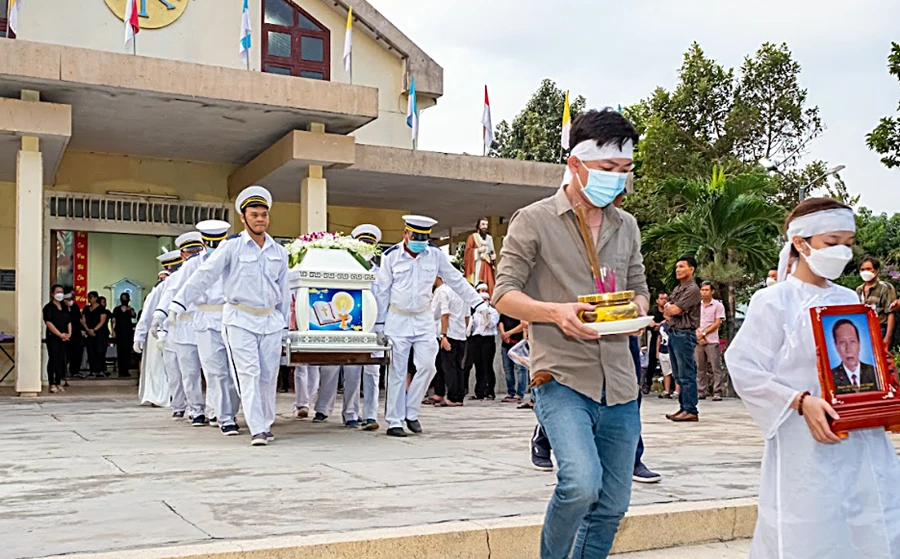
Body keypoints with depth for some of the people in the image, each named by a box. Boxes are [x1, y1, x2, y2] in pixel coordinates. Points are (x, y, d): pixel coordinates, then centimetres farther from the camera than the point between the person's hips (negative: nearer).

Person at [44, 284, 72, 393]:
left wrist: (69, 333, -4)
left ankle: (58, 383, 10)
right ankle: (52, 384, -6)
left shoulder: (65, 307, 16)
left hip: (64, 338, 6)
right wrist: (60, 334, -16)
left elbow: (69, 322, 14)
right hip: (53, 337, -6)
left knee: (61, 360, 5)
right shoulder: (48, 307, -4)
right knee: (53, 360, -8)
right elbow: (48, 323, -13)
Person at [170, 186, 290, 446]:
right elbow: (204, 275, -9)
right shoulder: (231, 247, -4)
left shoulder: (279, 252, 10)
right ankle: (257, 430, -5)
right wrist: (180, 302, -17)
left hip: (270, 321, 4)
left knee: (268, 376, 7)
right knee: (248, 375, -7)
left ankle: (266, 425, 21)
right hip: (240, 320, -4)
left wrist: (285, 326, 16)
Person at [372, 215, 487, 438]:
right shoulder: (391, 256, -4)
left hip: (424, 319, 2)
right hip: (397, 319, -2)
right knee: (397, 371, -1)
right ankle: (394, 421, 7)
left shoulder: (435, 254, 2)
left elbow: (456, 281, 9)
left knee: (427, 366, -7)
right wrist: (379, 323, 0)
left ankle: (411, 413, 11)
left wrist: (478, 303, 6)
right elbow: (382, 291, 1)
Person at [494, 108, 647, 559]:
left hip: (619, 384, 6)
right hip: (561, 378, -6)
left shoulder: (626, 226, 13)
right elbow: (504, 294, -4)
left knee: (612, 506, 9)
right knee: (582, 483, -24)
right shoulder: (534, 221, -3)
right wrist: (555, 312, -22)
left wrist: (638, 308, -2)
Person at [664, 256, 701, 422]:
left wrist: (669, 306, 4)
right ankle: (683, 407, 16)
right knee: (679, 375, 11)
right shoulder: (677, 289, 19)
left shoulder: (692, 289, -9)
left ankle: (691, 411, -8)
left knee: (686, 374, -9)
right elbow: (668, 312, 18)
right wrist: (668, 307, -3)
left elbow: (675, 310, -17)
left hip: (684, 334, -9)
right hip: (673, 332, 9)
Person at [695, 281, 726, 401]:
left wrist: (703, 334, -9)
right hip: (698, 341, 4)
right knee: (700, 368, 7)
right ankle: (701, 392, 13)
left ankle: (717, 392, -5)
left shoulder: (718, 306, 1)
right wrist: (698, 335, -6)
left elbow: (717, 324, -4)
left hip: (712, 341, -4)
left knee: (716, 368, -5)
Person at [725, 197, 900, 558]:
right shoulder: (774, 301, -5)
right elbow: (743, 369, -11)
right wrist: (801, 402, -21)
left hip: (865, 444, 6)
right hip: (806, 449, -5)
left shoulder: (850, 301, 12)